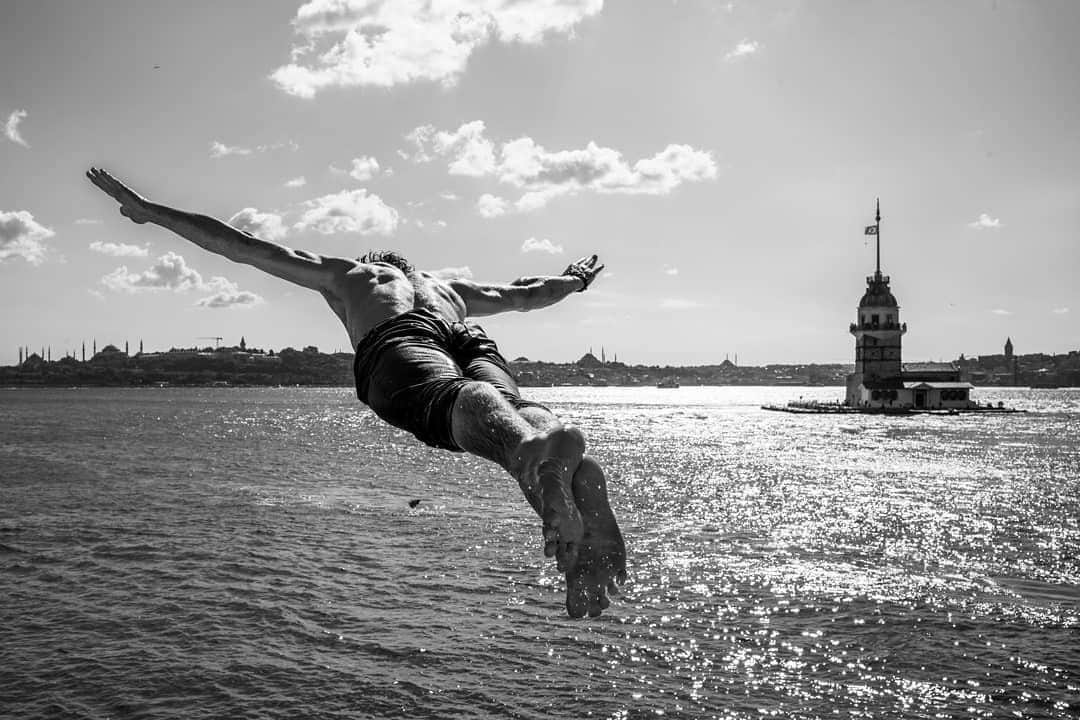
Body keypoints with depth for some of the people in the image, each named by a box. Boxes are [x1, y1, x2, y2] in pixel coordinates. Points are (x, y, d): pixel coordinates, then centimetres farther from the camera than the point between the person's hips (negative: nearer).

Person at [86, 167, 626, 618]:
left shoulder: (342, 273, 42)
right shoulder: (444, 284, 48)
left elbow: (235, 245, 45)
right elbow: (526, 294, 59)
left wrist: (145, 210, 55)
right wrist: (573, 281, 80)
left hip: (399, 341, -3)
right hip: (474, 341, 4)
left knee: (454, 397, -33)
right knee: (507, 399, -24)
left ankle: (532, 449, -67)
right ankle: (577, 473, -59)